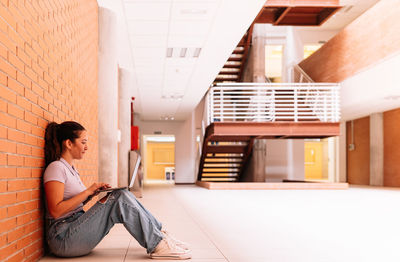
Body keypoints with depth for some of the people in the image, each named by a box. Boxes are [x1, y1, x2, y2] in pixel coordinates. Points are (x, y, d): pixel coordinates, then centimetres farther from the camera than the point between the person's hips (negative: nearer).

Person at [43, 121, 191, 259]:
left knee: (123, 196, -4)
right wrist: (88, 191, -17)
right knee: (121, 199, -19)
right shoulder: (56, 168, -13)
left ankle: (160, 234, -1)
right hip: (63, 239, -9)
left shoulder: (70, 168, 17)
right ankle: (157, 246, -16)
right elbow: (55, 211, -21)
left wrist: (94, 192, 3)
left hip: (76, 228, 9)